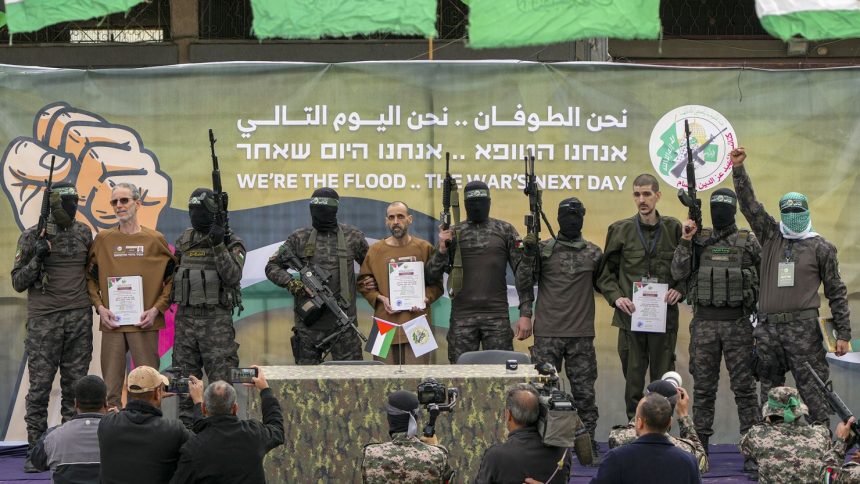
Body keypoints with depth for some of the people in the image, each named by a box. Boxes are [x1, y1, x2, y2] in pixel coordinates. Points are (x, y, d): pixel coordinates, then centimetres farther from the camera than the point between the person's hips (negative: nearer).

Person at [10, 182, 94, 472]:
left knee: (75, 384, 5)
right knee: (40, 385, -3)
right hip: (44, 320, -3)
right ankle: (35, 450, 1)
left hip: (80, 317, 3)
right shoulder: (32, 237, -2)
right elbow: (18, 282, -2)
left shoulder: (84, 233, 9)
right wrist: (37, 258, -16)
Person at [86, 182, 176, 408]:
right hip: (112, 323, 2)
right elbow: (90, 277, 13)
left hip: (145, 324, -2)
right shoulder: (103, 239, 8)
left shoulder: (155, 239, 4)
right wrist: (100, 307, -2)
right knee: (111, 388, 3)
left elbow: (172, 278, 6)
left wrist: (156, 309, -6)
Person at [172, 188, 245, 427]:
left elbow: (232, 277, -15)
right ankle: (185, 426, 13)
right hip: (185, 317, 5)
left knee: (221, 376, -6)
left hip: (216, 319, -5)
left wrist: (219, 246, -20)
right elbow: (171, 274, 21)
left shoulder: (231, 243, -2)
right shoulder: (184, 241, 13)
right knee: (185, 378, 7)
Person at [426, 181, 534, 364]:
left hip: (497, 316, -1)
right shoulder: (453, 233, 8)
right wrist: (441, 250, -12)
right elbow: (432, 275, 7)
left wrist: (526, 314, -6)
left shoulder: (505, 231, 5)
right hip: (462, 317, 1)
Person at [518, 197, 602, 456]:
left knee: (584, 390, 5)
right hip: (547, 334, -1)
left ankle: (588, 441, 12)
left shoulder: (593, 253, 8)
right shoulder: (544, 249, 3)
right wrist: (528, 253, -14)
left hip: (581, 335, 1)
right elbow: (524, 281, -2)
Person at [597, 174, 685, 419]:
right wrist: (616, 297, -6)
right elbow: (605, 272, 10)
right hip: (630, 316, 0)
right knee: (633, 378, 5)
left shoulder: (674, 229, 4)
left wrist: (680, 289, -6)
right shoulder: (621, 230, 4)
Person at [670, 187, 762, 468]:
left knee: (744, 387, -1)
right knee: (703, 388, 5)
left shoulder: (748, 242, 3)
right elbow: (678, 273, -2)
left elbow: (765, 279, 4)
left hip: (739, 322, -2)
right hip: (704, 321, 2)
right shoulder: (699, 240, 7)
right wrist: (685, 240, -9)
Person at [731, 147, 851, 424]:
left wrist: (843, 334, 1)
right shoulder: (771, 237, 12)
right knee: (769, 392, 8)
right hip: (768, 328, 4)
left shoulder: (820, 248, 5)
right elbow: (749, 204, 8)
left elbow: (836, 292, 5)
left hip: (803, 328, -4)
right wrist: (738, 168, -2)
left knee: (813, 390, -7)